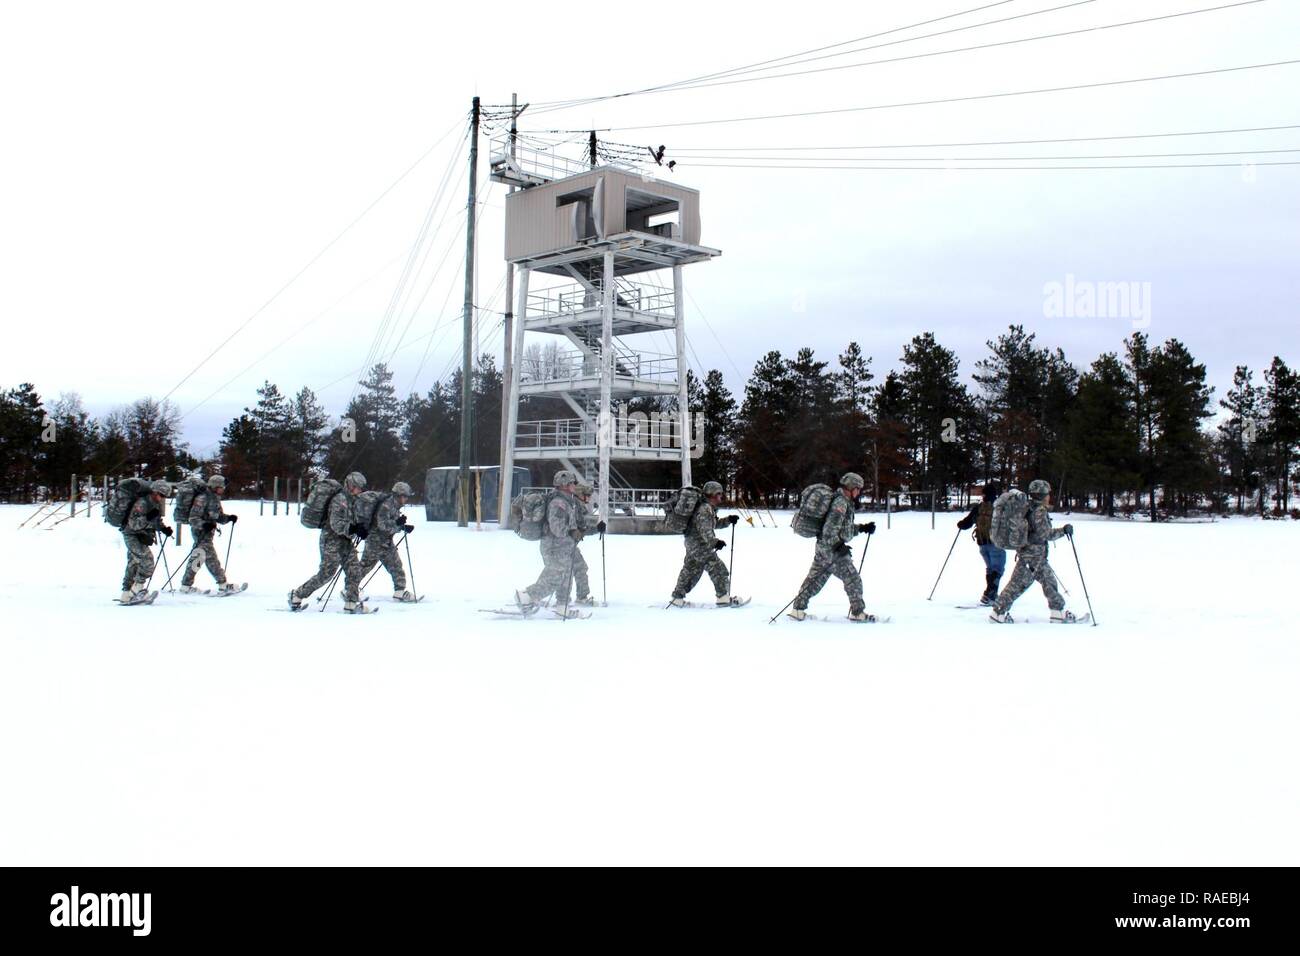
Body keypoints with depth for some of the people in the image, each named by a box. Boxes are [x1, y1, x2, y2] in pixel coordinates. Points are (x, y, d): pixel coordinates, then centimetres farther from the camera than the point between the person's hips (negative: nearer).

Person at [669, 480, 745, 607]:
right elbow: (705, 529, -27)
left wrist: (728, 520, 14)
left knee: (691, 571, 16)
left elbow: (714, 524, 27)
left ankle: (678, 598, 22)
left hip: (692, 544, 11)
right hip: (700, 545, -11)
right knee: (718, 569, -6)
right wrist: (714, 542, -35)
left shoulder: (709, 508, 17)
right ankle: (723, 597, -3)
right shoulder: (705, 509, -17)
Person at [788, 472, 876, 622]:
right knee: (853, 579, -1)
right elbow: (831, 527, -22)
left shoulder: (845, 502, 17)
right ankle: (858, 613, 6)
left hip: (822, 548, 10)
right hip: (832, 549, -10)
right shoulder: (841, 502, -15)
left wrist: (862, 528, 18)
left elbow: (846, 527, 26)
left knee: (815, 579, 13)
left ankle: (798, 609, 16)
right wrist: (838, 546, -23)